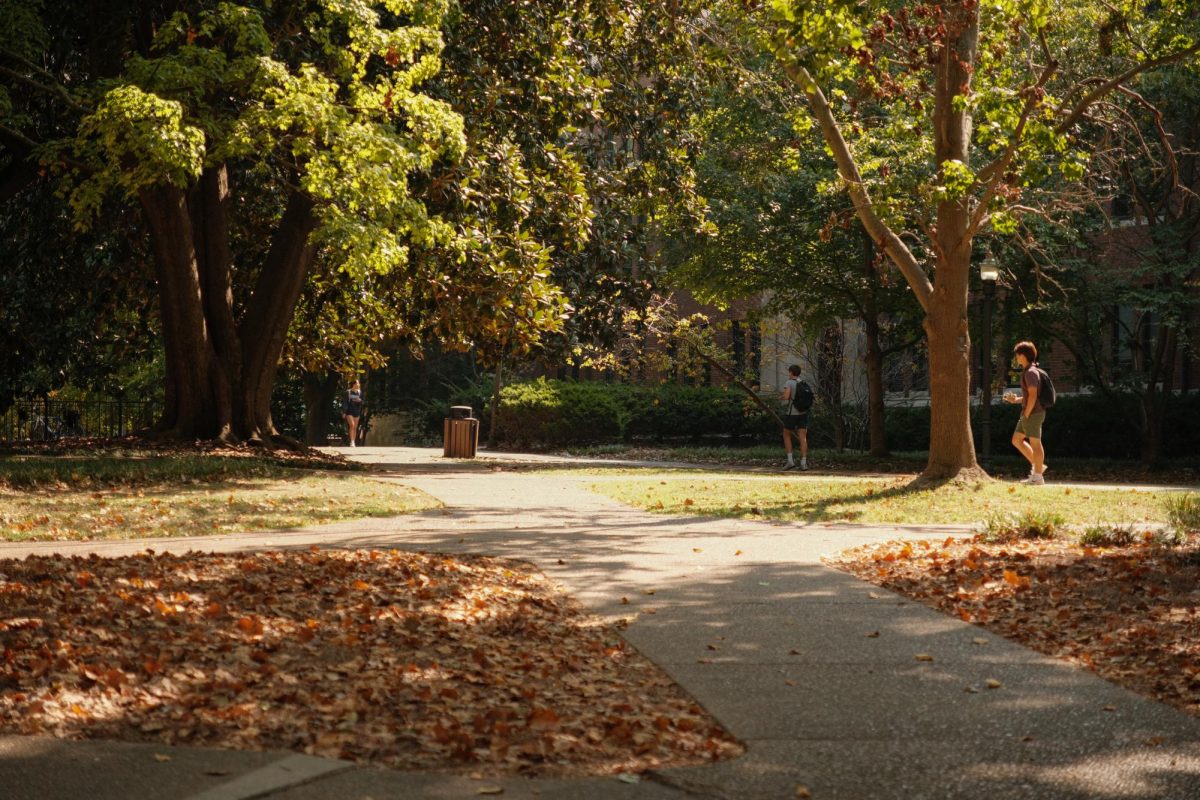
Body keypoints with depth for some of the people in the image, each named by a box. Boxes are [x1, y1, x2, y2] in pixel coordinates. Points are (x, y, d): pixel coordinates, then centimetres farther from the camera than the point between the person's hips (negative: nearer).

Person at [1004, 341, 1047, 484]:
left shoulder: (1030, 372, -16)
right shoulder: (1028, 371, 15)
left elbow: (1033, 396, -23)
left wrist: (1026, 415, -19)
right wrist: (1016, 400, 12)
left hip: (1033, 413, -10)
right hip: (1030, 413, 10)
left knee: (1035, 443, -3)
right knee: (1017, 440, 14)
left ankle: (1038, 476, 3)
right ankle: (1037, 466, 17)